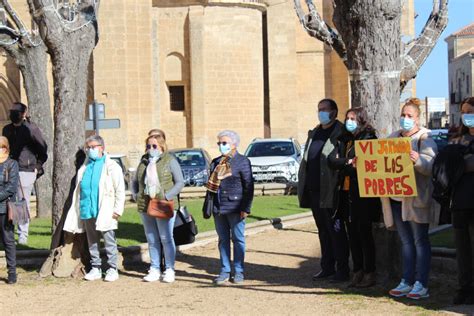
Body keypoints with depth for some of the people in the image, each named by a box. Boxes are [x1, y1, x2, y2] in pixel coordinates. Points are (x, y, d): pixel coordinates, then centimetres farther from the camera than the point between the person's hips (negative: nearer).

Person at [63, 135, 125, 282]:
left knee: (109, 241, -2)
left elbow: (120, 190, -5)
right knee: (92, 242, 10)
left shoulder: (111, 167, -1)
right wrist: (78, 209, 10)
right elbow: (78, 191, 17)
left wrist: (118, 209, -12)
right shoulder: (84, 168, 15)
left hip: (105, 212, -5)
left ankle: (112, 269, 3)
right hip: (87, 211, 5)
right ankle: (95, 268, 17)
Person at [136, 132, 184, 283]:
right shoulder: (144, 162, 14)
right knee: (152, 240, 9)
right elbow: (137, 182, 23)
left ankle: (169, 270, 5)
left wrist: (166, 196, -15)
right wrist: (138, 196, 7)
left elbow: (180, 183, -5)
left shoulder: (169, 160, -1)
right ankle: (154, 270, 16)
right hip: (145, 207, 5)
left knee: (166, 238, -3)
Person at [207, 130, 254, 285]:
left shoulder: (242, 161, -2)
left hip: (235, 208, -5)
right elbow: (210, 185, 17)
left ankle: (238, 272, 9)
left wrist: (246, 208, -11)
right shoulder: (216, 162, 15)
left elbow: (248, 186, -6)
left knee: (238, 239, 2)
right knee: (223, 240, 9)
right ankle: (225, 271, 16)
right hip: (218, 208, 5)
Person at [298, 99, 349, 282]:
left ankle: (342, 270, 3)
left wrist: (338, 187, -18)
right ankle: (327, 267, 21)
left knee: (336, 232, -3)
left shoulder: (341, 133, -7)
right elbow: (305, 160, 20)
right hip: (314, 192, 8)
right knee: (323, 231, 13)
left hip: (330, 193, -7)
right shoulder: (314, 133, 17)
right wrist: (303, 186, 13)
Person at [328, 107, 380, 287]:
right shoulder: (344, 140, 15)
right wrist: (348, 163, -15)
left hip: (362, 194, -6)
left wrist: (343, 166, -10)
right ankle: (358, 271, 16)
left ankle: (369, 273, 3)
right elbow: (332, 160, 1)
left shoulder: (368, 138, -5)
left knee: (364, 233, -2)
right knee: (352, 234, 9)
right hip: (346, 193, 7)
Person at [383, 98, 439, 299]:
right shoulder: (393, 138, 15)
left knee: (420, 240, -3)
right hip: (396, 197, 6)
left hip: (417, 197, -6)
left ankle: (421, 285, -1)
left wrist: (418, 160, -38)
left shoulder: (425, 138, -5)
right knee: (406, 241, 10)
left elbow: (431, 166, -18)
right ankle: (406, 282, 14)